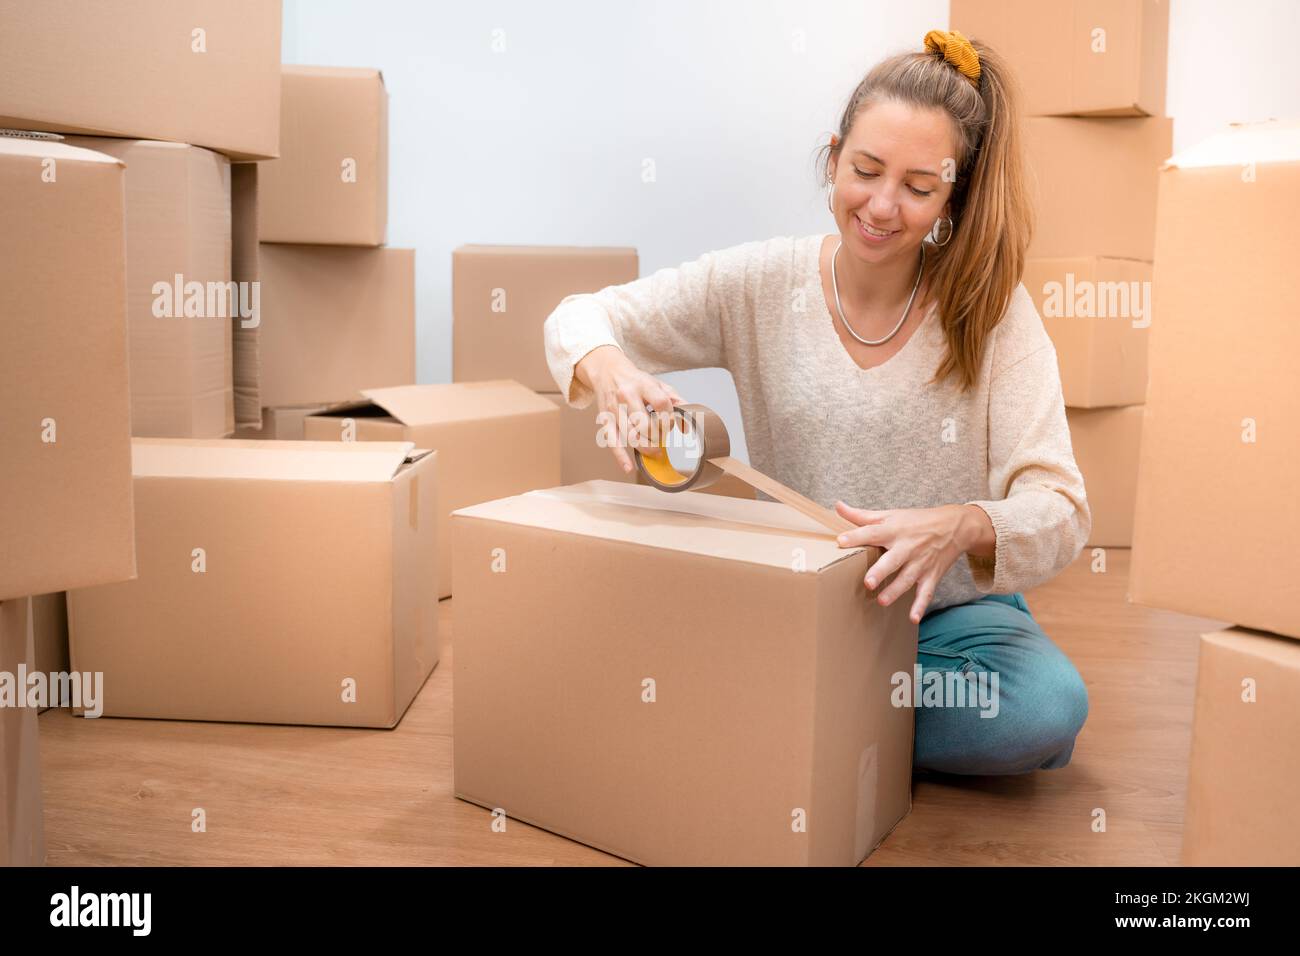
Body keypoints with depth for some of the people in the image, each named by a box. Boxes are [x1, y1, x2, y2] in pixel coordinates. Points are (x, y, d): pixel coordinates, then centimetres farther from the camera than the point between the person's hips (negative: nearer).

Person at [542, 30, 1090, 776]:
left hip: (945, 609, 0)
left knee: (1049, 707, -30)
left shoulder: (994, 312, -10)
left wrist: (961, 527, -40)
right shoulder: (760, 283, -7)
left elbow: (1061, 512, -16)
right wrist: (607, 367, -28)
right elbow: (579, 318, -3)